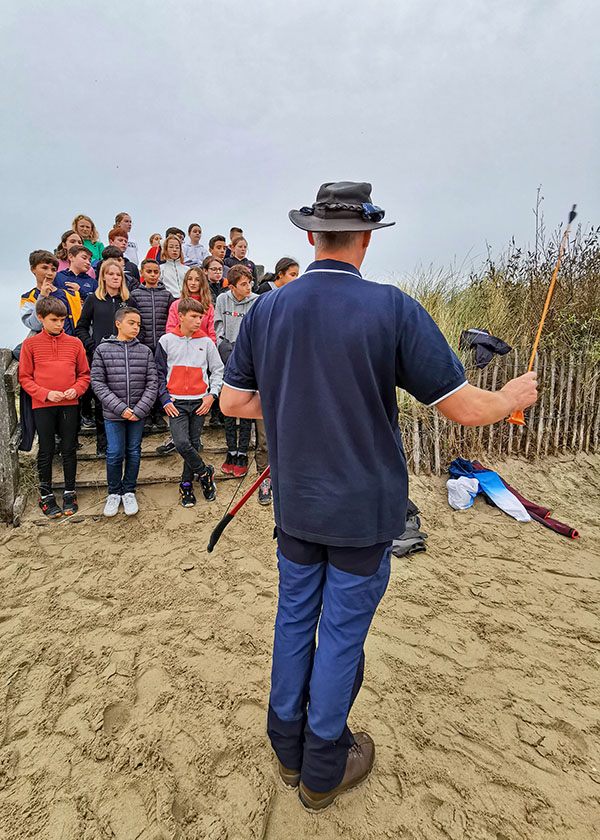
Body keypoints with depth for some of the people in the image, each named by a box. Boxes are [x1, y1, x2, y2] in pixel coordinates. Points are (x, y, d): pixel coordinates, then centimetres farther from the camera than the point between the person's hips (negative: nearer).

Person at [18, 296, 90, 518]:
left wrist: (75, 389, -10)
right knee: (46, 451, 6)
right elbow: (24, 377, 2)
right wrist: (46, 393, -12)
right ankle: (46, 495, 21)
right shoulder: (30, 344, 1)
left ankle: (70, 492, 22)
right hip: (42, 405, -1)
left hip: (69, 404, 1)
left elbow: (84, 374, 9)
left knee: (69, 449, 8)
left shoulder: (74, 343, 5)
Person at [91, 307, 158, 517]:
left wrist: (139, 409, -11)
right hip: (113, 413, -1)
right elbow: (98, 383, -4)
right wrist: (120, 408, -13)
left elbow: (152, 383, 0)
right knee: (114, 454, 1)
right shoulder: (103, 350, -1)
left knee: (134, 452, 10)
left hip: (138, 413, 2)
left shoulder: (145, 351, 2)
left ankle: (129, 492, 26)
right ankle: (114, 493, 22)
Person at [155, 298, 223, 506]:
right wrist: (165, 399, -2)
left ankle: (187, 484, 21)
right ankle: (204, 472, 7)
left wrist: (212, 394, -2)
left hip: (200, 402, 1)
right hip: (176, 403, -1)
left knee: (193, 444, 6)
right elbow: (159, 372, 7)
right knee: (181, 442, -16)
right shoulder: (166, 341, 4)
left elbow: (218, 370, 11)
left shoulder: (206, 342, 6)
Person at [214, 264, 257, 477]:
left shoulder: (257, 302, -3)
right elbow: (218, 330, 5)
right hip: (228, 359, 3)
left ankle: (242, 454, 9)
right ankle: (231, 452, 17)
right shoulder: (222, 300, 5)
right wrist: (228, 352, -7)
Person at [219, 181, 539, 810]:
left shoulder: (265, 309, -3)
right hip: (364, 507, -3)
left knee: (294, 618, 20)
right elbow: (466, 410, -13)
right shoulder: (393, 309, -16)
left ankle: (288, 750, 41)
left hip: (295, 502, 4)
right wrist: (514, 396, 9)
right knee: (342, 633, 13)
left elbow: (233, 402, 4)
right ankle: (323, 771, 35)